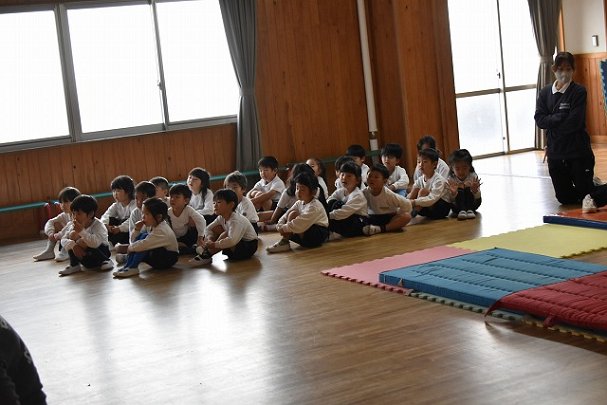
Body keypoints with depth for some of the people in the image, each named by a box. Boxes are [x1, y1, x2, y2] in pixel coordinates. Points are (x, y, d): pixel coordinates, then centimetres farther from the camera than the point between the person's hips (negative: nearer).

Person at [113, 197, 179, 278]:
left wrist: (130, 247, -16)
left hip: (169, 259, -8)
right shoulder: (150, 224, -2)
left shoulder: (162, 231, -27)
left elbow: (142, 246, -35)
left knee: (144, 237, -26)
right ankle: (128, 265, -15)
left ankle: (132, 267, -26)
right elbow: (133, 240, 7)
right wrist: (137, 230, -13)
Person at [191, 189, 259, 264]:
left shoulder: (236, 220, -29)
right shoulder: (221, 218, -2)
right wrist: (209, 239, -16)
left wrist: (214, 244, -36)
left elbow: (232, 240, -42)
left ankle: (207, 255, -23)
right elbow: (208, 229, 6)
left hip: (248, 246, -9)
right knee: (216, 229, -1)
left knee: (225, 234, -30)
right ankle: (204, 250, -12)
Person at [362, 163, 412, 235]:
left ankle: (380, 229, -36)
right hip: (373, 218, 2)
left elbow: (406, 204, -18)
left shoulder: (389, 194, -22)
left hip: (389, 218, -2)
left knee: (407, 216, -30)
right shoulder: (364, 193, -16)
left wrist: (399, 215, -14)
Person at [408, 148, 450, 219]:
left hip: (443, 208, -7)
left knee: (423, 191, -26)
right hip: (428, 209, 7)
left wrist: (414, 202, -43)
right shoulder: (420, 180, 0)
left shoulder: (439, 180, -21)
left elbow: (432, 199, -35)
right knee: (415, 187, -7)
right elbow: (410, 196, -4)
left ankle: (413, 214, -22)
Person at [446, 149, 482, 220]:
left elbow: (478, 198, -15)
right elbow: (451, 200, -17)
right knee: (460, 191, -25)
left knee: (468, 190, -23)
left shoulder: (473, 177, -13)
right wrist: (453, 193, -39)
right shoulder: (450, 180, -14)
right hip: (457, 206, -1)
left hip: (472, 204, 1)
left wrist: (475, 191, -38)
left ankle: (470, 210, -26)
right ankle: (461, 211, -34)